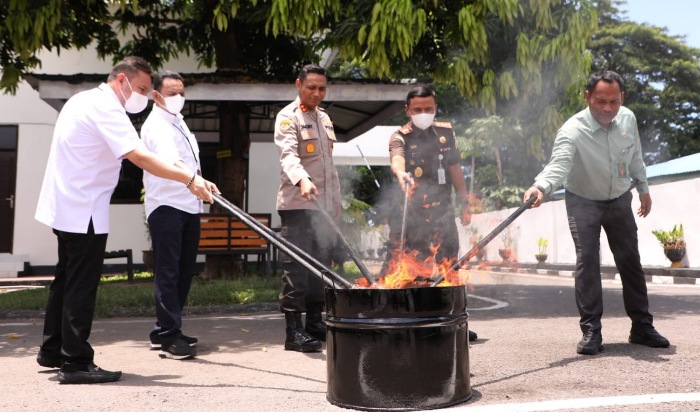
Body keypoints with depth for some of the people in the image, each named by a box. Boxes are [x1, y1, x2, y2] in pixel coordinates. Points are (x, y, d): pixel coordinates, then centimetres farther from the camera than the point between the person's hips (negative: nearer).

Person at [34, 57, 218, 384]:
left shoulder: (84, 100, 15)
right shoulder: (105, 107, -17)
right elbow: (139, 157, -29)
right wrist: (190, 180, -32)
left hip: (67, 206, 10)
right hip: (83, 210, -10)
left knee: (67, 279, 17)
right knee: (82, 286, -5)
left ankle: (52, 351, 28)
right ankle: (76, 363, 1)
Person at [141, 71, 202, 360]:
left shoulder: (178, 121, 19)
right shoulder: (156, 125, -11)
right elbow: (171, 162, -32)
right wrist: (196, 180, -49)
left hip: (188, 206, 9)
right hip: (166, 206, -9)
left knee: (184, 270, 11)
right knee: (168, 271, -9)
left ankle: (166, 331, 22)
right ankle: (168, 336, -4)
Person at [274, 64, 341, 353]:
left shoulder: (324, 118, 20)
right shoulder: (288, 117, -4)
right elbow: (288, 155, -22)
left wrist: (336, 203, 18)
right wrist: (302, 180, -42)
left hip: (324, 205, 8)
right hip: (297, 205, -7)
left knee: (321, 264, 10)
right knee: (296, 267, -8)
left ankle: (315, 322, 20)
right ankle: (294, 331, -4)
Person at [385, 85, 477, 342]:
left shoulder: (446, 133, 11)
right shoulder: (400, 137, -2)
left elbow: (454, 169, 18)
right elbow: (396, 160, -25)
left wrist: (464, 201, 15)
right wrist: (401, 173, -47)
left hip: (442, 210, 4)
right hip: (410, 212, -4)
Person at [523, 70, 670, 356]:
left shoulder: (628, 119, -11)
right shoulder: (573, 131, -28)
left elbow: (635, 156, 6)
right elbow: (559, 164, -45)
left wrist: (643, 188, 13)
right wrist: (541, 186, -65)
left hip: (620, 200, 5)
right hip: (584, 202, -4)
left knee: (630, 261, 9)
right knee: (587, 262, -12)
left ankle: (642, 326, 22)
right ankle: (591, 332, -3)